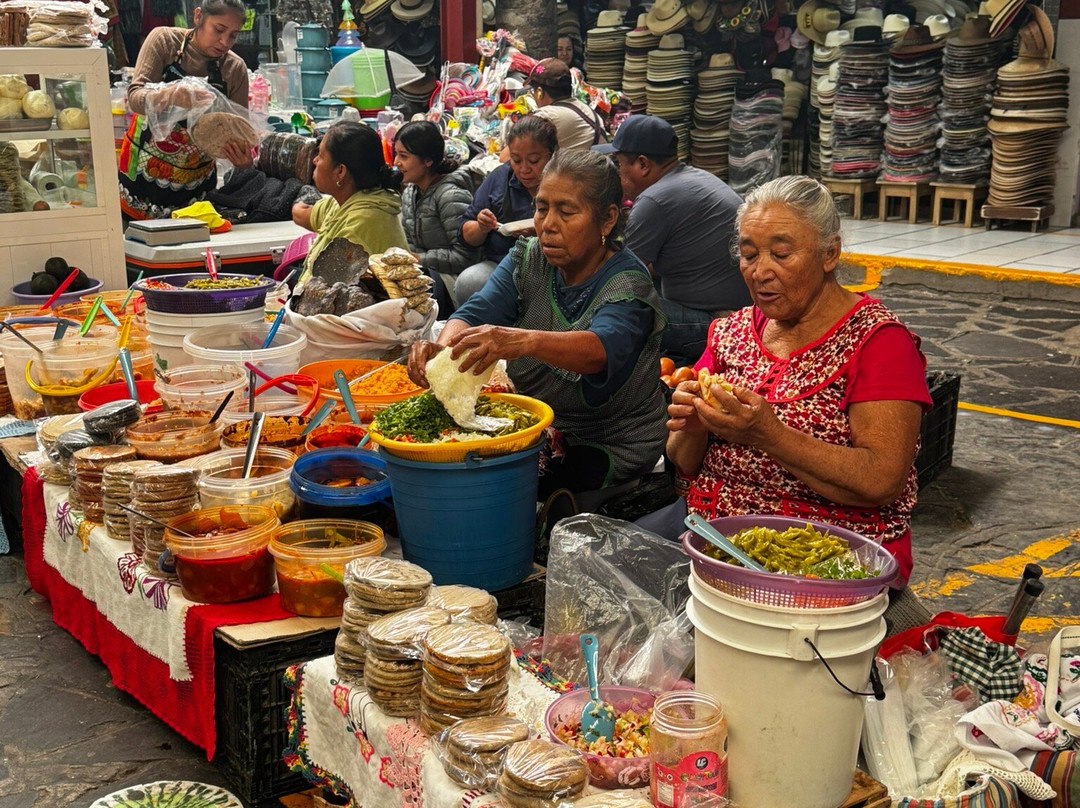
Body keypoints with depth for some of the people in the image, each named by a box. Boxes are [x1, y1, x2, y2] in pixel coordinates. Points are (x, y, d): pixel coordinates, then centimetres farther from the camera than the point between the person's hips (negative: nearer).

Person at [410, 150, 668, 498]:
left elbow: (601, 349, -38)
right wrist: (443, 346, -38)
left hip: (611, 447, -5)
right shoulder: (528, 259, 1)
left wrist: (525, 341, -58)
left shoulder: (628, 284, -17)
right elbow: (476, 313, -14)